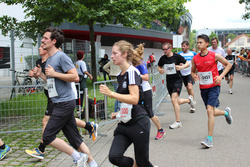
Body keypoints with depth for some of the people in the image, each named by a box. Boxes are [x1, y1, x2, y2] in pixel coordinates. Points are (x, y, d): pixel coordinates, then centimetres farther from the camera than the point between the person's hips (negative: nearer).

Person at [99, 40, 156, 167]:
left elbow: (134, 99, -24)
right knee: (114, 156, -9)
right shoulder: (120, 76, 13)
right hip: (125, 123, 7)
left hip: (138, 123, -7)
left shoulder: (132, 72, -13)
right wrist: (119, 113, 14)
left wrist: (111, 94, -25)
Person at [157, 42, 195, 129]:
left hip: (177, 80, -5)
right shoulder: (163, 58, 2)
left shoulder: (177, 56, -8)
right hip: (169, 81, 5)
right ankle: (189, 99, 43)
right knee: (176, 101, 11)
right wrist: (160, 70, -5)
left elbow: (188, 63, 0)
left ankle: (178, 122, -9)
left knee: (174, 100, -18)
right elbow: (159, 66, 18)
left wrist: (181, 67, -19)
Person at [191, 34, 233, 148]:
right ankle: (226, 112, 49)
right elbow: (193, 71, 15)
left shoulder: (215, 56, -9)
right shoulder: (195, 58, 0)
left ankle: (209, 139, -12)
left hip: (214, 86, -5)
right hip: (203, 88, 5)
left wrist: (221, 76, -11)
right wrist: (194, 76, -9)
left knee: (210, 110, -17)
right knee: (211, 111, 15)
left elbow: (228, 65, 3)